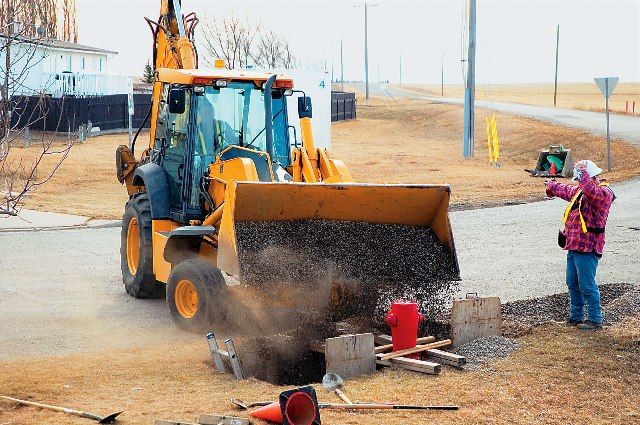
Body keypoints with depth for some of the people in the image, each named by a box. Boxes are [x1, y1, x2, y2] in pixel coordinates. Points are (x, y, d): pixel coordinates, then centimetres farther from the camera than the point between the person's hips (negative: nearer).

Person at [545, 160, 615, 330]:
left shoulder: (603, 193, -11)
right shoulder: (579, 191, 17)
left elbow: (591, 191, -35)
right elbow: (566, 191, 38)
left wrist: (583, 172, -24)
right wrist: (552, 186, 54)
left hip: (587, 249, -9)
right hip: (574, 246, 10)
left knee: (587, 285, -8)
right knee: (573, 284, 15)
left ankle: (595, 320, -2)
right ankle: (576, 316, 26)